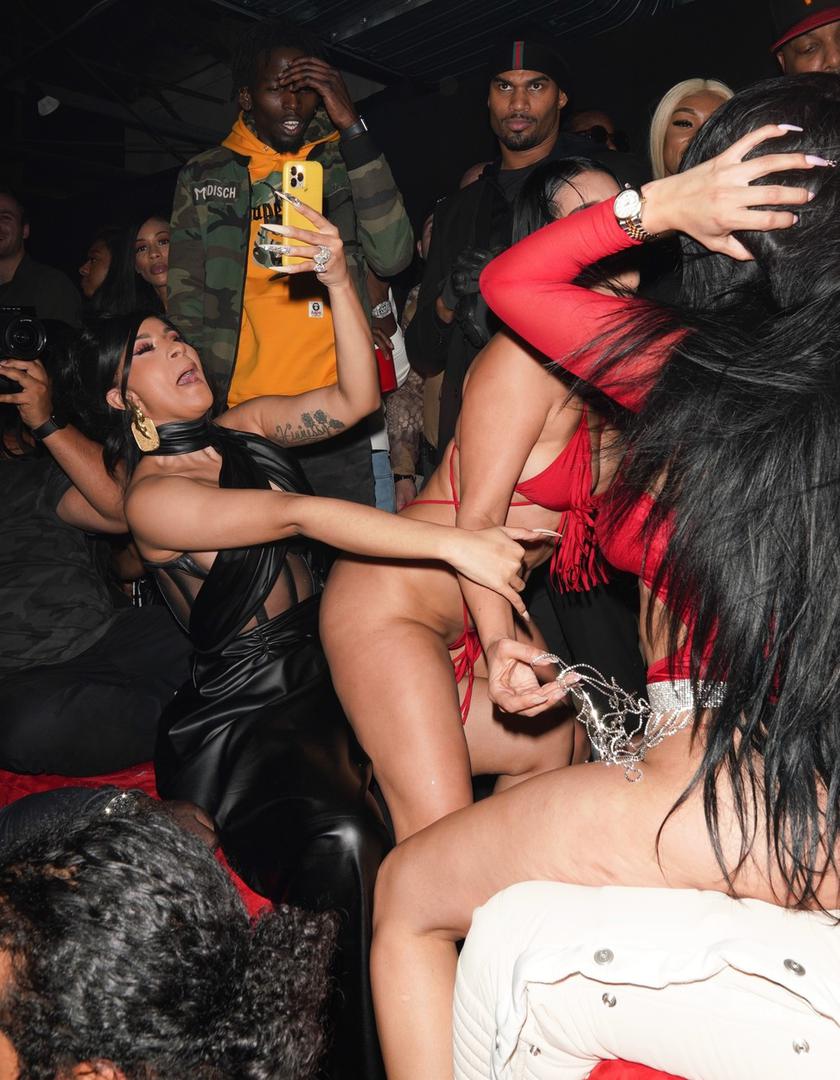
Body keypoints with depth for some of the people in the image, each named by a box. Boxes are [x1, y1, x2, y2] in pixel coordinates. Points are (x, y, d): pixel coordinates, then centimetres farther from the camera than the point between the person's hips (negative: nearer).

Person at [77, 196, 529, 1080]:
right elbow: (299, 516, -26)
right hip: (244, 719, -8)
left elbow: (354, 400, 2)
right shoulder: (152, 497, -14)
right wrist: (454, 543, -34)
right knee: (342, 841, -30)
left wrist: (338, 279, -9)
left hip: (324, 675, 8)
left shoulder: (245, 428, 9)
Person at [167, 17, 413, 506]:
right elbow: (187, 304, 11)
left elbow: (392, 256, -6)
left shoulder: (342, 163, 10)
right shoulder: (204, 177, 11)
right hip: (242, 416, 0)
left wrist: (353, 128, -6)